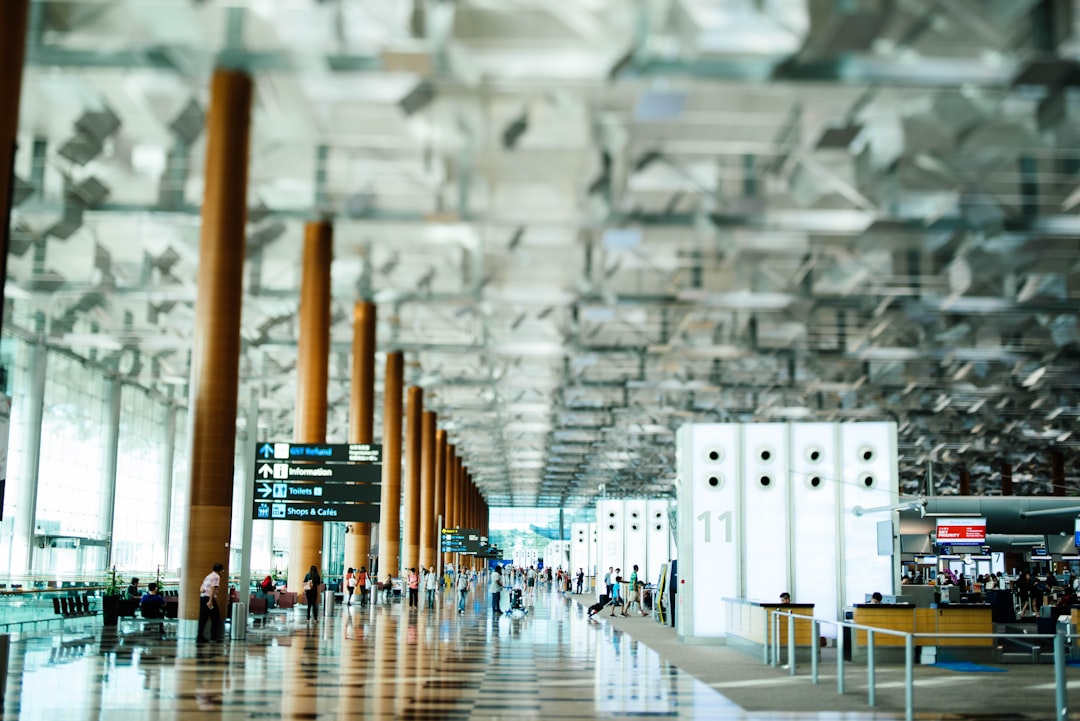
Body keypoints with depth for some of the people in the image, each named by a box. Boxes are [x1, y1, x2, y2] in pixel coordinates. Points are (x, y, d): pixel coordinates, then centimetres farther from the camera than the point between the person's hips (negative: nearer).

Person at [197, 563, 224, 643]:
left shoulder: (208, 576, 21)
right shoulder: (216, 577, -6)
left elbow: (201, 588, 17)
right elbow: (213, 588, -17)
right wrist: (210, 601, -21)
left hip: (202, 597, 8)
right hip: (209, 598, -8)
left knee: (203, 618, 8)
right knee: (215, 617, 2)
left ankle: (199, 637, 7)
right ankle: (213, 636, 1)